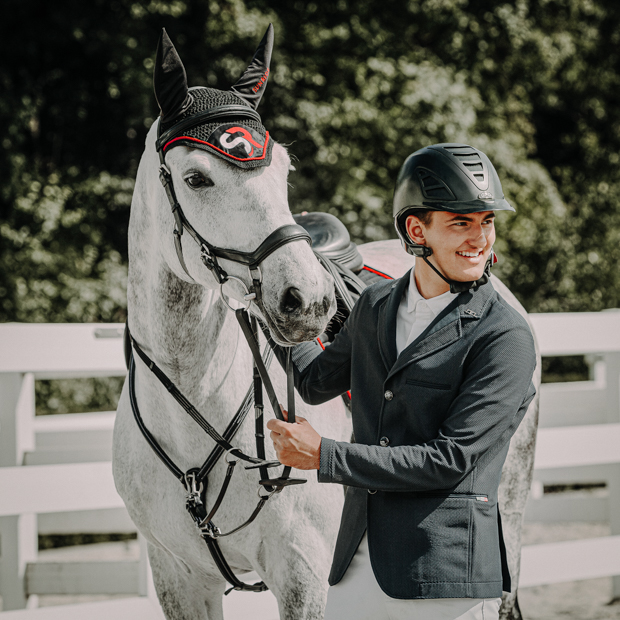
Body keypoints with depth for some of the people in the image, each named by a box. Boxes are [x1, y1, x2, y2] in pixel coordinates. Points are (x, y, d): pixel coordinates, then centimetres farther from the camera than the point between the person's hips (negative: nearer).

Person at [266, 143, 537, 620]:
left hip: (448, 578, -5)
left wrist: (324, 455, -12)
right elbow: (318, 382, 28)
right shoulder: (376, 307, 10)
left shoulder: (506, 339, -10)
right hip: (359, 563, 5)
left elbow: (451, 460, -16)